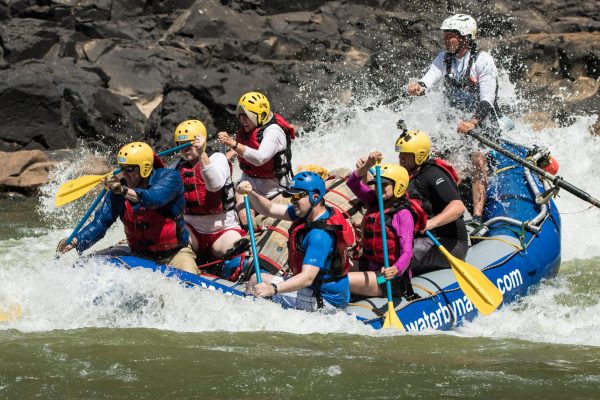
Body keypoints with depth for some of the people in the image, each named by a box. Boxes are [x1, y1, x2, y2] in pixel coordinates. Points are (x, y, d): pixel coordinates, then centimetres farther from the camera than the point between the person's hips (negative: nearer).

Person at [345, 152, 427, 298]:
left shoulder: (403, 214, -14)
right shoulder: (375, 202, 11)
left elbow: (407, 253, -22)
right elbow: (352, 183, 5)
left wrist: (396, 269, -43)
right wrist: (368, 164, -11)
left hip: (392, 280, -9)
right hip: (369, 269, 9)